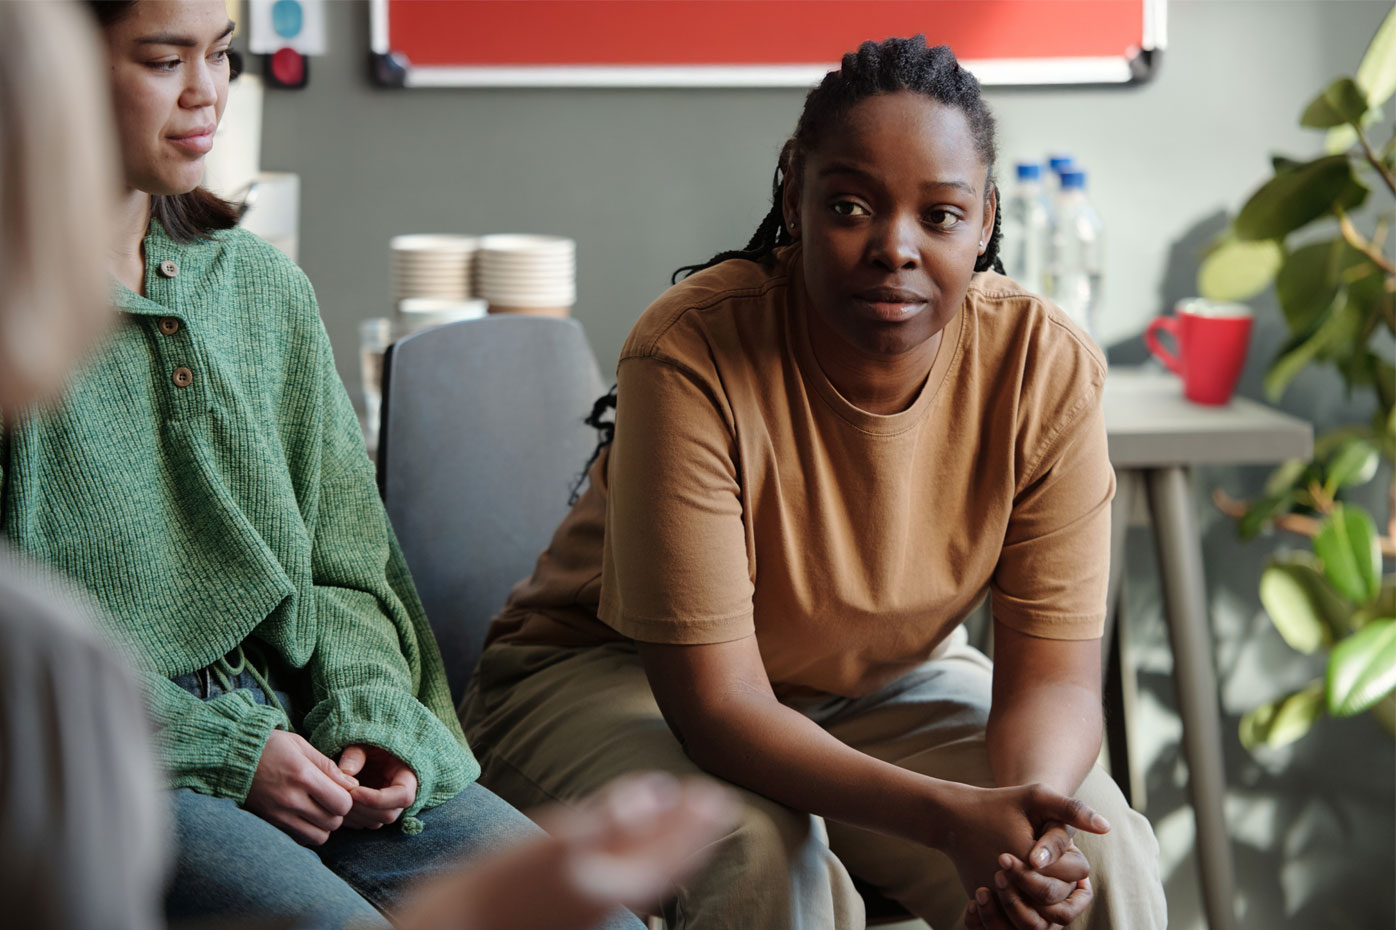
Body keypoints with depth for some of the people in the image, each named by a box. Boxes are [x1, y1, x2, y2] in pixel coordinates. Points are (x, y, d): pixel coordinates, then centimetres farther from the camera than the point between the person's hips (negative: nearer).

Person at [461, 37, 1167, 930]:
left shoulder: (1050, 368, -19)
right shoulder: (692, 355, -30)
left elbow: (1052, 675, -16)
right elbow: (716, 702, -31)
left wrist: (1030, 804, -41)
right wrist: (947, 815, -45)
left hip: (886, 688, 3)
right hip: (619, 680, -3)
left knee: (1103, 856, -21)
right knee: (763, 856, -34)